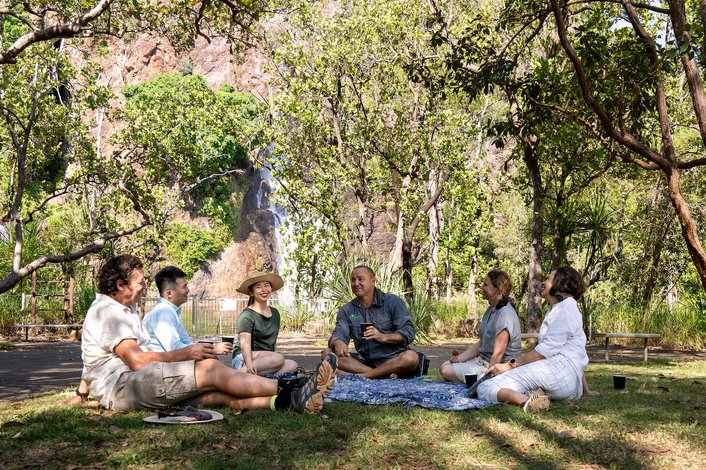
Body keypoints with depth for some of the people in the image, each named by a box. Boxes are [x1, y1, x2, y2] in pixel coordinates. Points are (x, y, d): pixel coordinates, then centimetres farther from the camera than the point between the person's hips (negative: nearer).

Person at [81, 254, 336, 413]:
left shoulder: (125, 309, 23)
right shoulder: (106, 311, -10)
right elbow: (137, 360, -21)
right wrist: (185, 353, -14)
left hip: (136, 383, 10)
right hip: (119, 388, -10)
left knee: (217, 392, -11)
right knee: (211, 369, -20)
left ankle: (289, 401, -24)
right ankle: (292, 392, -20)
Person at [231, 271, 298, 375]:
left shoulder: (275, 313, 16)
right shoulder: (246, 316, -8)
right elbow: (245, 343, -21)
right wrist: (249, 363, -39)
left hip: (265, 359, 7)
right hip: (243, 358, -7)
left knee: (292, 365, -19)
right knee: (278, 359, -32)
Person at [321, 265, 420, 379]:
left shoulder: (393, 302, 0)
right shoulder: (346, 310, 12)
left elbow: (408, 333, -7)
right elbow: (339, 334, -1)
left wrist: (383, 337, -24)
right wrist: (337, 342, -27)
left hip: (393, 359, -3)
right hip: (364, 360, 4)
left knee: (411, 357, -35)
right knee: (327, 353, -18)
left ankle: (362, 376, -30)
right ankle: (385, 374, -27)